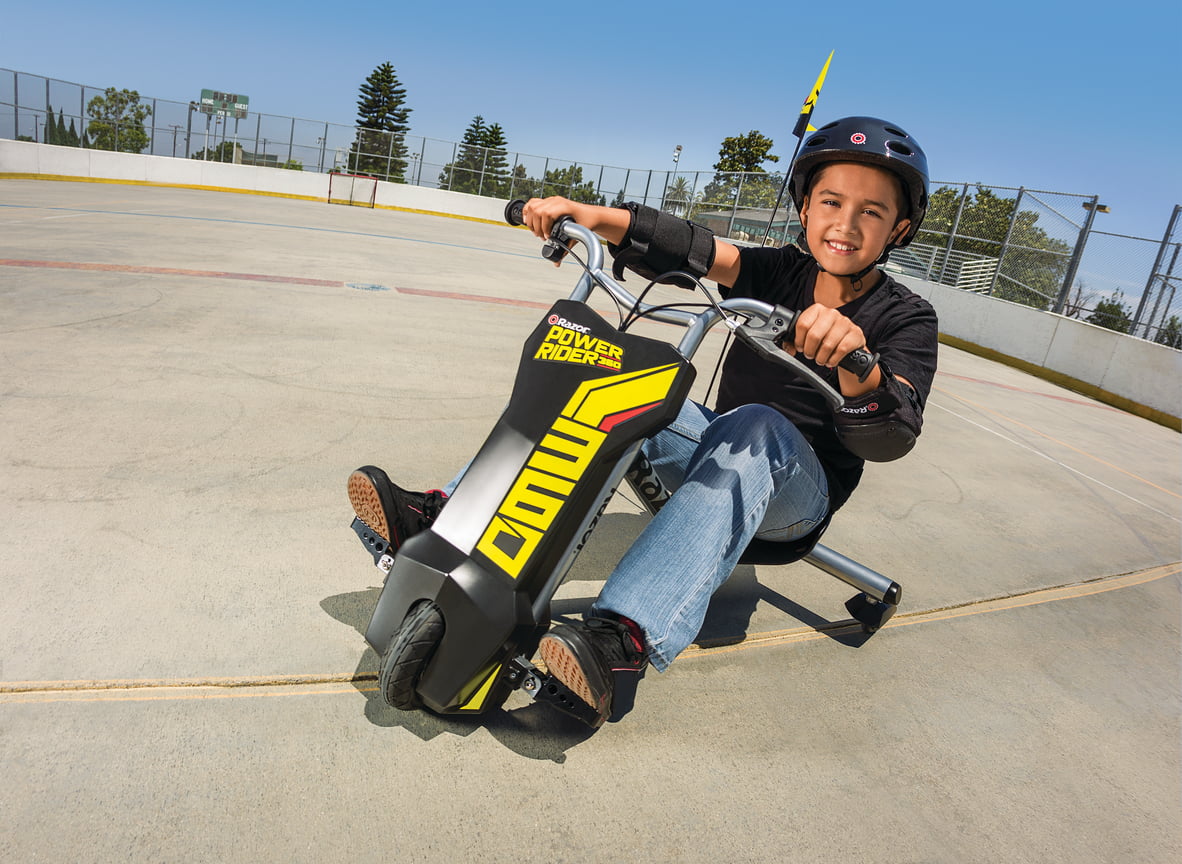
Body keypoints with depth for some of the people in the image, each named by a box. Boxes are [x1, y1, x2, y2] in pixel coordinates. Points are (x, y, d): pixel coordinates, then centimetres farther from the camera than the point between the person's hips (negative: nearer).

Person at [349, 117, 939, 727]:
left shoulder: (905, 320, -9)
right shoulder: (781, 272, 2)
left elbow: (891, 438, -26)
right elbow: (696, 251, -12)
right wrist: (588, 214, -27)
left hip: (797, 492, -4)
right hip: (719, 452, 5)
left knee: (755, 426, -37)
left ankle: (627, 636, -52)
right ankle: (446, 517, -19)